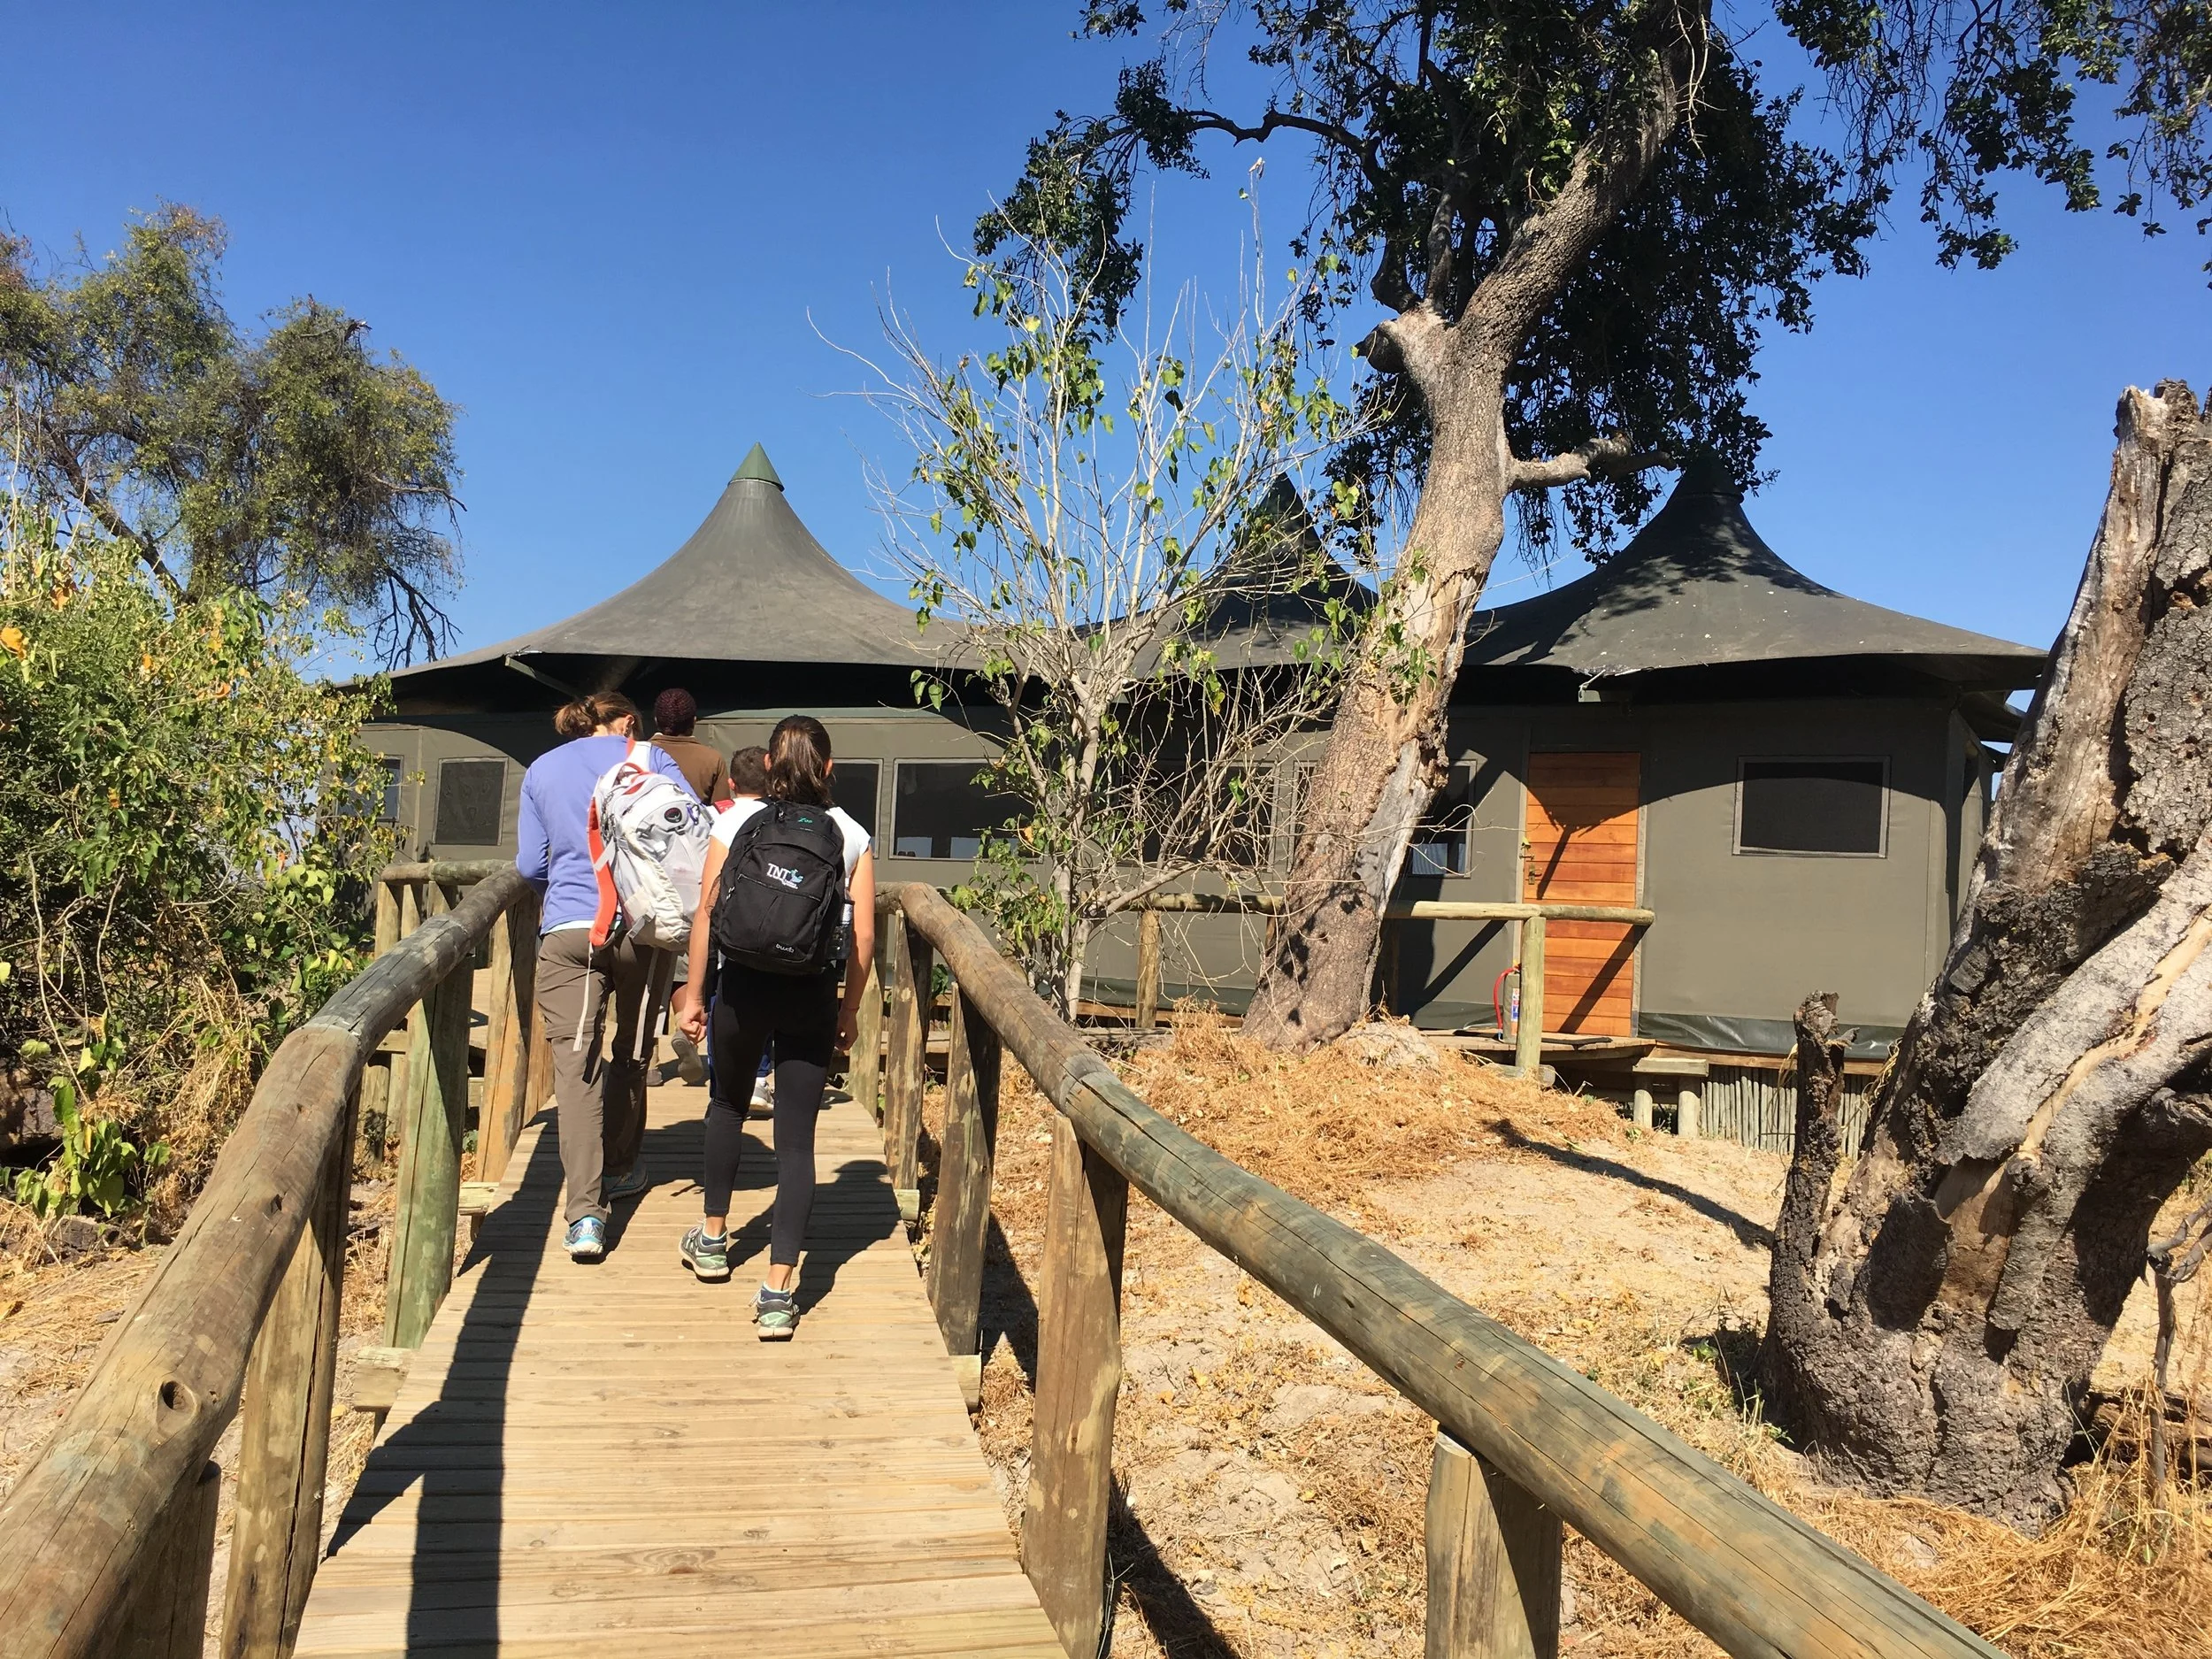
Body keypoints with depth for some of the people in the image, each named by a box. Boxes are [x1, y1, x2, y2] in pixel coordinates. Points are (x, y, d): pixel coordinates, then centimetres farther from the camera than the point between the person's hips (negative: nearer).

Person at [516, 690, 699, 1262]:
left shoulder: (540, 771, 17)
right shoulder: (646, 759, 10)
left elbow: (529, 866, 14)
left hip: (567, 930, 0)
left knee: (575, 1062, -5)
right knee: (630, 1050, 19)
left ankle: (585, 1213, -15)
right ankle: (620, 1170, 33)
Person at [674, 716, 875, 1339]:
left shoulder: (737, 821, -1)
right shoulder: (851, 836, 1)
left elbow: (707, 915, -1)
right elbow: (864, 936, 0)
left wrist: (694, 993, 9)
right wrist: (849, 1010, 11)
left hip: (744, 984, 0)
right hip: (814, 995, 0)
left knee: (727, 1105, 25)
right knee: (796, 1137, 3)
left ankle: (713, 1239, 40)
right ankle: (778, 1290, -1)